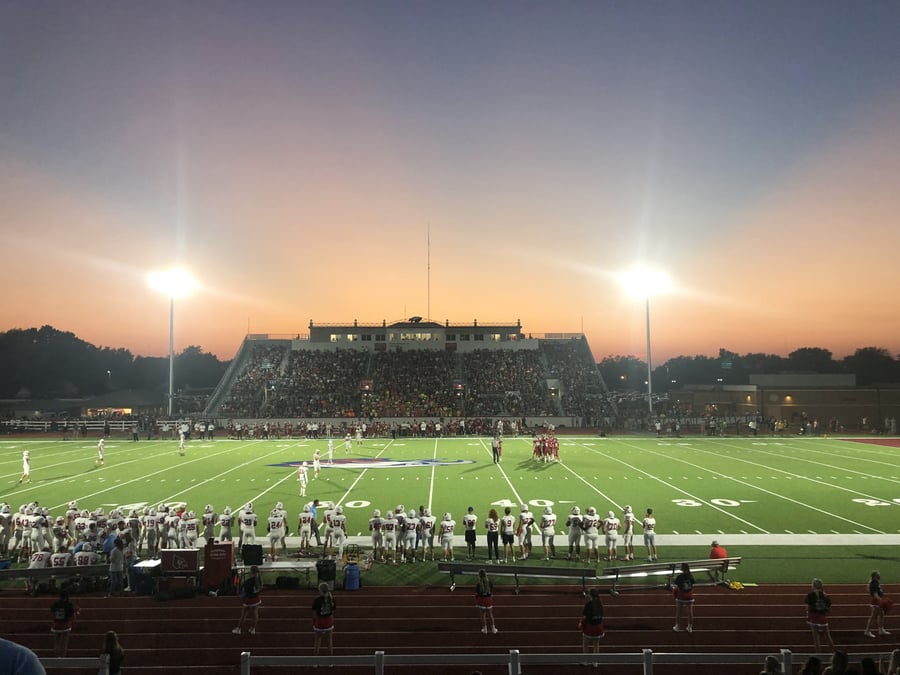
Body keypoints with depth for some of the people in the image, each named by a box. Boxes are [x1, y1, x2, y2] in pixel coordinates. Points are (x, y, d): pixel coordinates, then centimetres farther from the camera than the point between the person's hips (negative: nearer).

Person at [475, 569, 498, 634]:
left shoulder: (478, 584, -16)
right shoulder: (490, 582, -10)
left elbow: (476, 594, -9)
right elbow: (492, 592, -1)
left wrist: (476, 602, 3)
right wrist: (492, 599, 13)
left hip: (481, 600, -2)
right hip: (489, 599, 2)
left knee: (483, 615, 13)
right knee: (490, 614, 16)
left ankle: (485, 629, 21)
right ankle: (493, 628, 24)